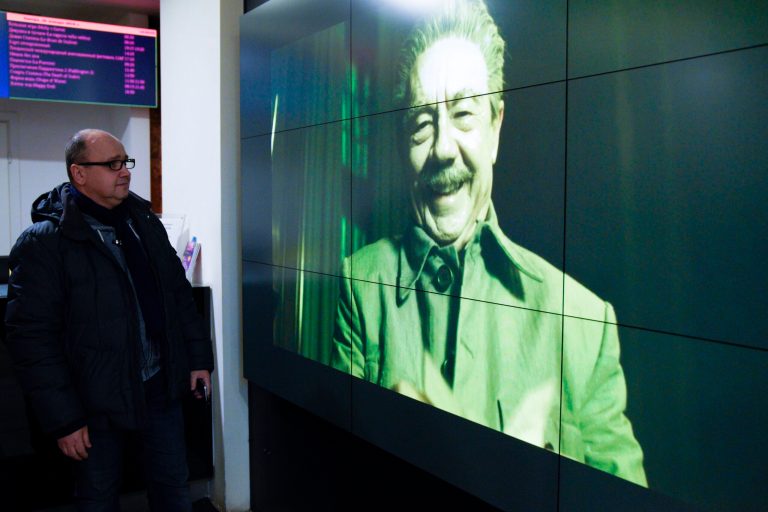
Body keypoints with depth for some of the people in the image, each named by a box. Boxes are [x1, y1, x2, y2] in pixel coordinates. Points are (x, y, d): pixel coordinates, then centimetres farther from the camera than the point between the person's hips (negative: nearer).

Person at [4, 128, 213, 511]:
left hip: (161, 388, 5)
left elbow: (179, 296, 12)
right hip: (98, 402, -5)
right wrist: (63, 420, -16)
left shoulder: (145, 223, 5)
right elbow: (32, 337, -16)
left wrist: (199, 359, 8)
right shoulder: (43, 242, -14)